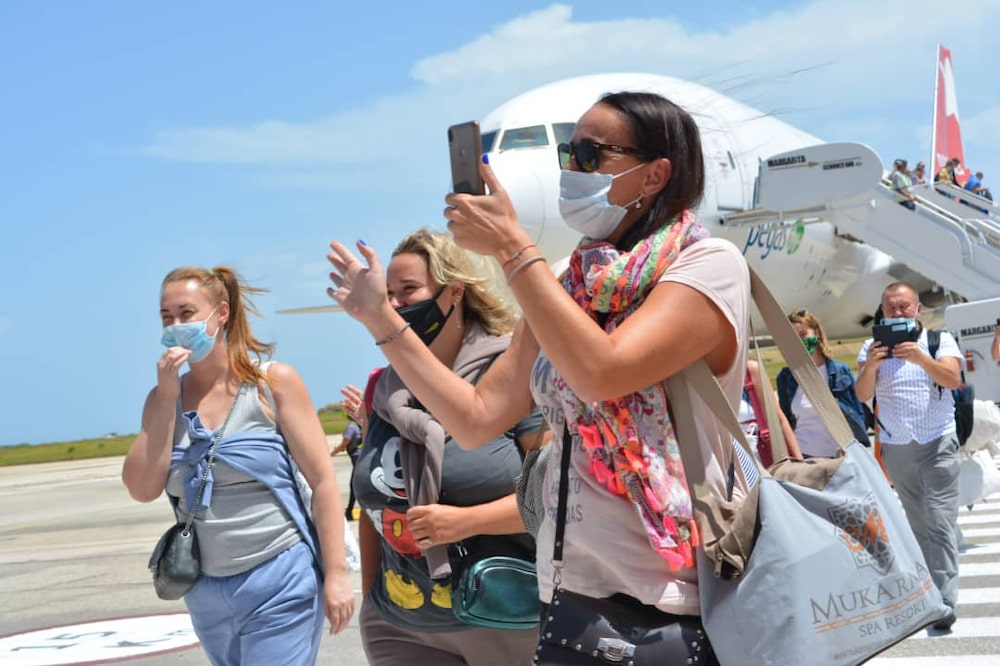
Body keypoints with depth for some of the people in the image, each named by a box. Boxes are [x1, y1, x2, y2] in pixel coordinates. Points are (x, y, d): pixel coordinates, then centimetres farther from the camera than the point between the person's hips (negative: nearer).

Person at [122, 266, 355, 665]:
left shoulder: (274, 382, -5)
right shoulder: (165, 397, 6)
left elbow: (322, 481, -7)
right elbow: (142, 489, -5)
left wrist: (336, 574, -12)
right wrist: (166, 396, -9)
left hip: (279, 581, -5)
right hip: (206, 590, 5)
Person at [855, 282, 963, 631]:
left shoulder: (940, 339, 0)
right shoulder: (872, 347, 5)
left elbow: (953, 379, -14)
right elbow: (863, 394, -4)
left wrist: (921, 358, -30)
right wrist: (870, 366, -25)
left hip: (938, 442, -3)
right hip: (896, 446, 3)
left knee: (940, 522, -11)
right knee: (917, 522, 9)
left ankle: (945, 602, -15)